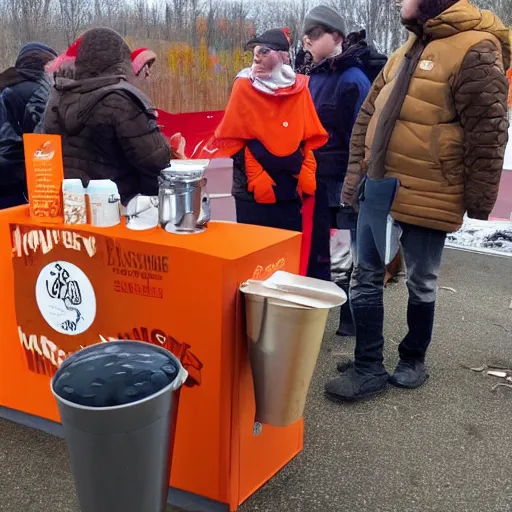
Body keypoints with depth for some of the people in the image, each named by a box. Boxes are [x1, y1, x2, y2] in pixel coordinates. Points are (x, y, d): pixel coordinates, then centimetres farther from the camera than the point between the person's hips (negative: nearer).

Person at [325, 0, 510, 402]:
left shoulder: (475, 48, -11)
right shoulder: (405, 52, 15)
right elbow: (368, 117, 18)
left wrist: (478, 200, -13)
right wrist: (356, 174, 11)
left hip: (425, 197, -7)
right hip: (377, 189, 8)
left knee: (421, 285, 11)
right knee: (366, 278, 8)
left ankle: (413, 360, 31)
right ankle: (369, 368, 18)